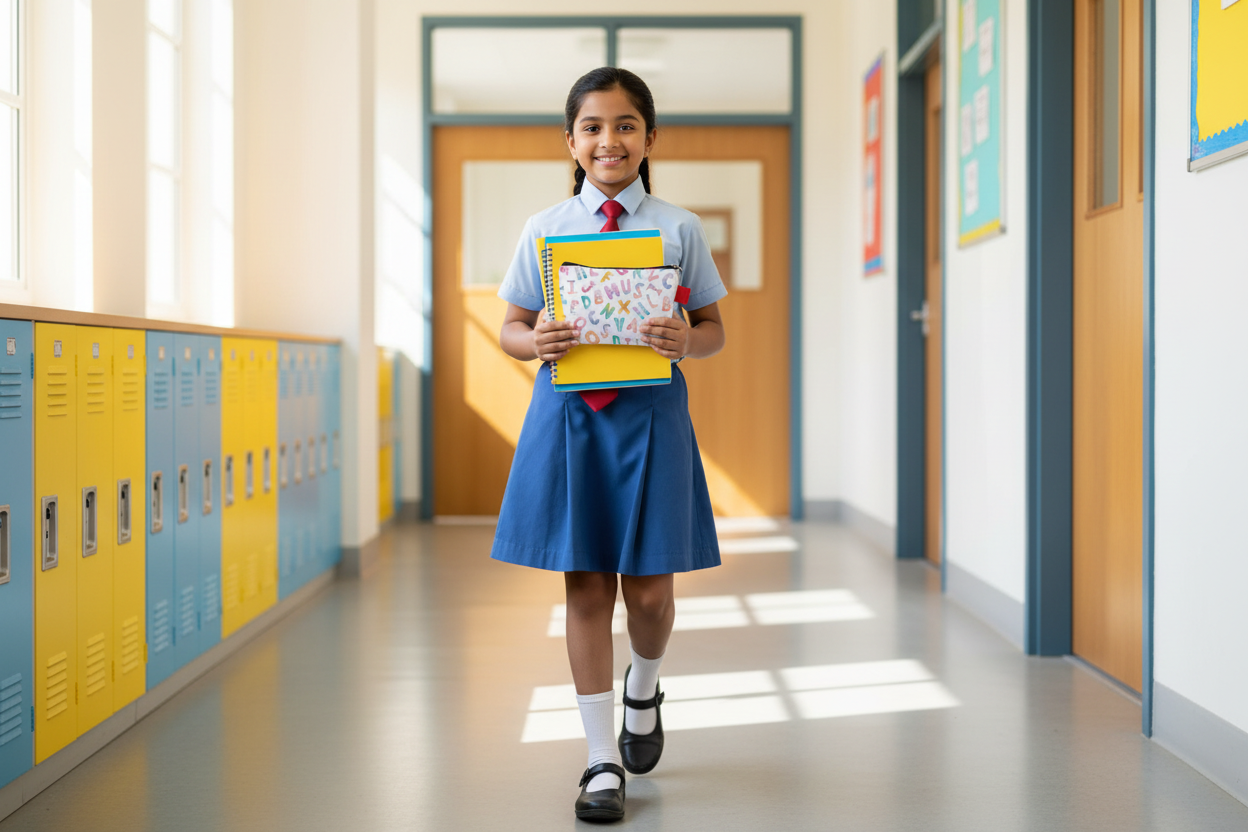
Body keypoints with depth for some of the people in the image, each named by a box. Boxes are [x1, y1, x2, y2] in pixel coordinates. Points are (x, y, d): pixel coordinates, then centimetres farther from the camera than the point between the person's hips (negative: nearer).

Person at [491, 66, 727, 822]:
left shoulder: (679, 228, 4)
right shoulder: (544, 230, 6)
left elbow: (715, 328, 7)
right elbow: (512, 327, 10)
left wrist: (686, 342, -15)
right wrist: (535, 343, -12)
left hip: (649, 413, 0)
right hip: (568, 413, 1)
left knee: (648, 588, 3)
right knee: (585, 585, 3)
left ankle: (643, 689, 39)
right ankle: (604, 760, 14)